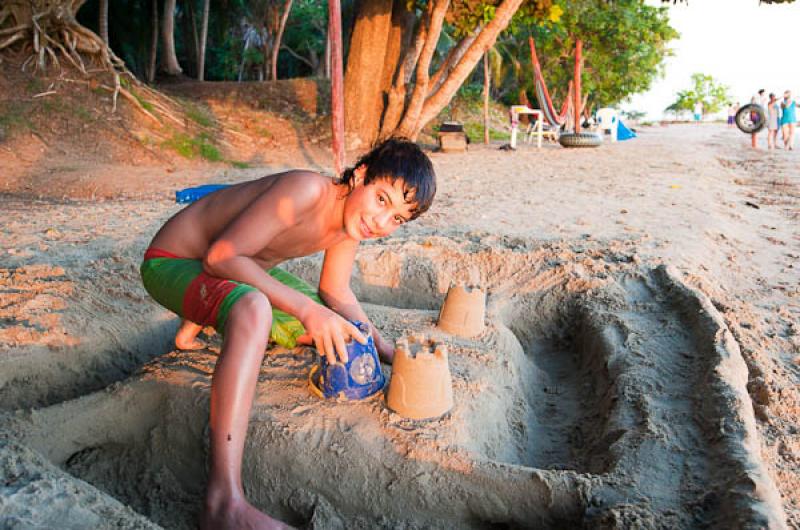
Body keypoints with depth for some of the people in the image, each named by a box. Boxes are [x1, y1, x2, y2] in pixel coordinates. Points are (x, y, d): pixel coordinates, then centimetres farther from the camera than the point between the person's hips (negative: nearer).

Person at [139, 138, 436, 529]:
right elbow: (221, 257, -32)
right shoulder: (307, 191, -31)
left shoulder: (352, 220, -6)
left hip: (237, 266, 8)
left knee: (332, 330, 11)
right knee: (254, 309, -39)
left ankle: (208, 317, 28)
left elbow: (335, 292, 7)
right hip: (172, 260, -8)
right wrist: (305, 308, -37)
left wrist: (385, 350, -1)